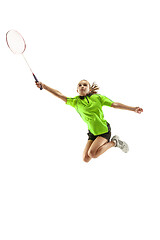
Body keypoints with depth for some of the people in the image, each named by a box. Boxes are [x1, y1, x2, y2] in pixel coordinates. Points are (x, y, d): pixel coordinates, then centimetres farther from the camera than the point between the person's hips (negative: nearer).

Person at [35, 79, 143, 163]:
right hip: (92, 132, 5)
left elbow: (115, 104, -3)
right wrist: (43, 85, -13)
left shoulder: (97, 97, -3)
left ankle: (114, 142, 1)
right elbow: (60, 95, -4)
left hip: (104, 130, -5)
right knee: (85, 158, -3)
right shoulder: (75, 101, 3)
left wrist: (133, 109, -7)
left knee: (92, 153, -23)